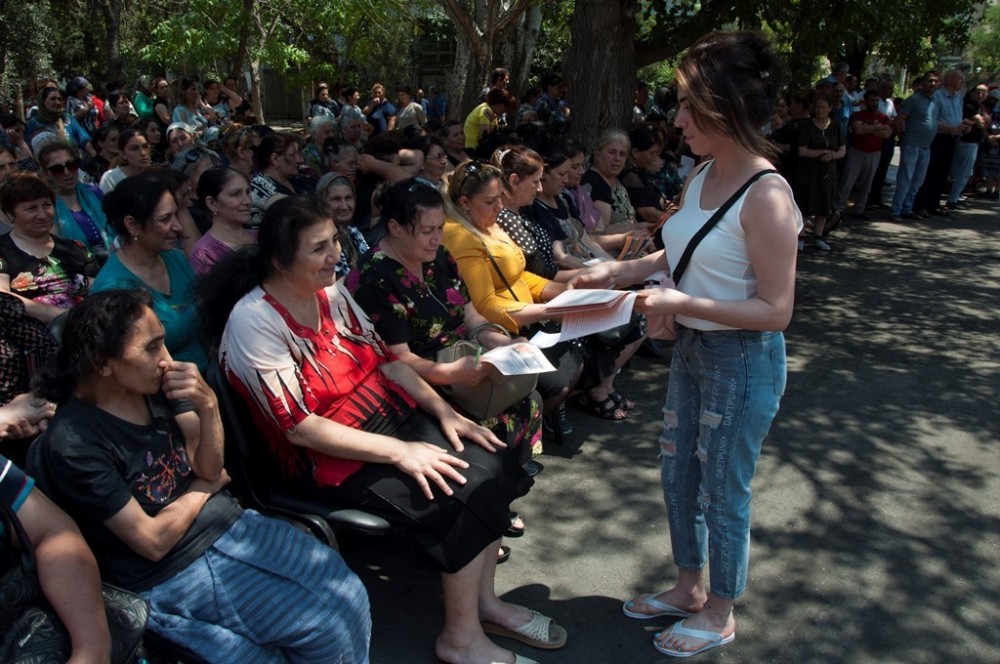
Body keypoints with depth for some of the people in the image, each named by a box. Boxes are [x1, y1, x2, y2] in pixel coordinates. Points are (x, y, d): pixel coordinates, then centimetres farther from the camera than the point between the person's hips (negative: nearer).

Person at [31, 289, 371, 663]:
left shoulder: (157, 383, -5)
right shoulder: (71, 444, -22)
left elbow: (209, 469, -2)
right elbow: (153, 541, -17)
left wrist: (208, 406, -19)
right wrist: (206, 486, -3)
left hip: (228, 522, 6)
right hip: (173, 574, -6)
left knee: (349, 593, -6)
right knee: (328, 628, -14)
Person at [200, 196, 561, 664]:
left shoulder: (331, 291, 3)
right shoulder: (254, 322, -19)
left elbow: (386, 359, 9)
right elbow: (300, 428, -22)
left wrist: (445, 413, -3)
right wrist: (400, 452, -25)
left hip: (391, 415, 7)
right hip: (332, 456, -7)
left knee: (491, 467, -10)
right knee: (464, 496, -20)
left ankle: (484, 600, 8)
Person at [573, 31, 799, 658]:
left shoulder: (766, 196, -24)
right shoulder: (702, 177, 1)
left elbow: (776, 310, -23)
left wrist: (683, 303, -28)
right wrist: (617, 271, 1)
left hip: (743, 360, -8)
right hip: (692, 348, 8)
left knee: (723, 491, 10)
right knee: (678, 474, 20)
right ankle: (689, 588, 43)